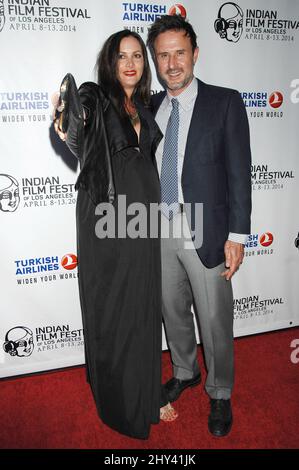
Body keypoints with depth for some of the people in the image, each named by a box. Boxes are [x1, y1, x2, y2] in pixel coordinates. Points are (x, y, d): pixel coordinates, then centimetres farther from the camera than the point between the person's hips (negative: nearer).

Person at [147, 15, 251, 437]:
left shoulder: (225, 102, -5)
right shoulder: (149, 107, 7)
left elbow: (239, 173, -8)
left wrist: (237, 236, -12)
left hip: (205, 233, -4)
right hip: (159, 231, 5)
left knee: (215, 323, 8)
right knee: (173, 313, 19)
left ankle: (220, 395, 31)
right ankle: (184, 373, 44)